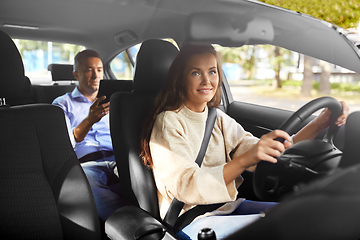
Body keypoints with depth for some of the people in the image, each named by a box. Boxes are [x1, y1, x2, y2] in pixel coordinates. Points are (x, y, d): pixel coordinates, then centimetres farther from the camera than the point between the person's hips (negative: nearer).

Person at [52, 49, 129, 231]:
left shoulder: (110, 102, 30)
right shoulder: (62, 104, 19)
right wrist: (88, 121, -17)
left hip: (116, 162, 3)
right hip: (85, 165, -2)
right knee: (85, 179, -41)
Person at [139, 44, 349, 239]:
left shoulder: (218, 119, 9)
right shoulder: (168, 122, -12)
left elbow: (271, 156, -3)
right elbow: (186, 187, -26)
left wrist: (320, 123, -17)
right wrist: (244, 160, -41)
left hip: (227, 207, 7)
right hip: (192, 219, -7)